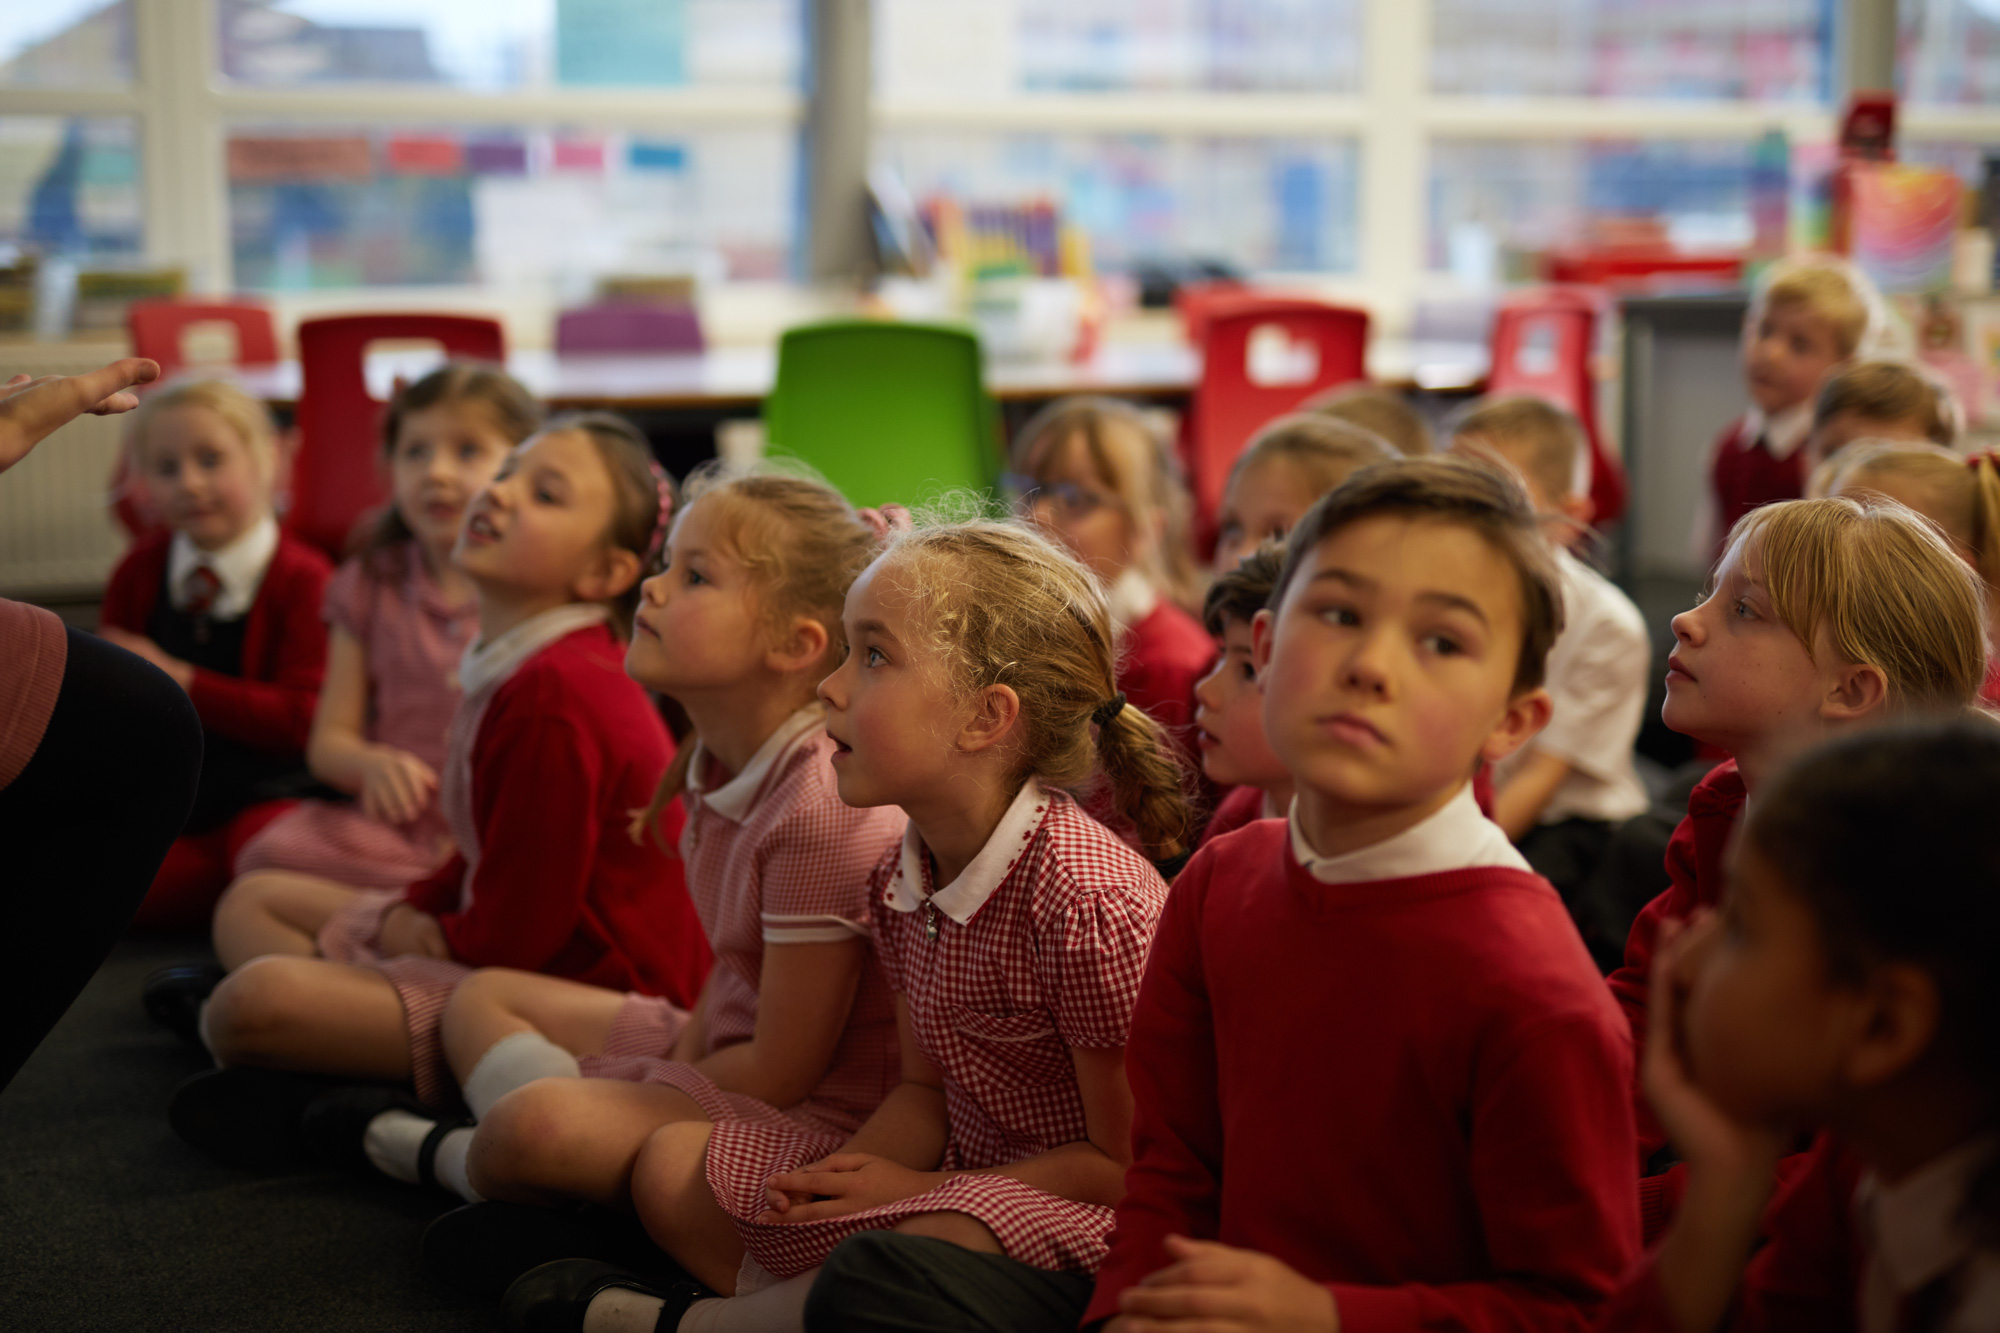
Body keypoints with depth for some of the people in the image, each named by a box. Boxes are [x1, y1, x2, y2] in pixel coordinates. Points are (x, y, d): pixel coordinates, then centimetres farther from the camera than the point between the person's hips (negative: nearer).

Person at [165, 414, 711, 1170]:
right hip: (519, 945, 12)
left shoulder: (554, 696, -23)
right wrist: (409, 914, 1)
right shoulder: (515, 665, 10)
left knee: (252, 1004, -29)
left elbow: (518, 931, -20)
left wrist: (421, 936, -1)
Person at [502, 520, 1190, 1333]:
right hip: (955, 1174, 9)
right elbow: (926, 1090, 10)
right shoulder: (904, 876, 2)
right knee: (672, 1164, 10)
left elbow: (1127, 1162, -20)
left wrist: (921, 1187, -16)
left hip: (1064, 1204, -8)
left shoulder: (1085, 901, -25)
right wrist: (853, 1172, -12)